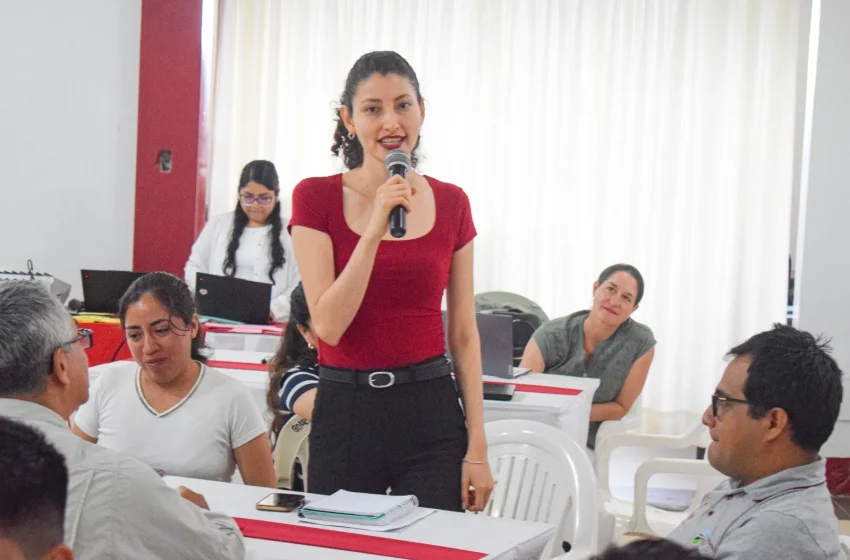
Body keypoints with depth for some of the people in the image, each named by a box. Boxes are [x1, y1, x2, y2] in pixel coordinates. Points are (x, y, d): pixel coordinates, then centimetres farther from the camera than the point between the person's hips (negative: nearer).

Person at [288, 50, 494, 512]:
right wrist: (375, 229, -19)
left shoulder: (450, 203, 4)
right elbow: (328, 325, -12)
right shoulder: (316, 198, -3)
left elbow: (464, 335, 6)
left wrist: (477, 446, 1)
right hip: (345, 410, -1)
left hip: (430, 410, 1)